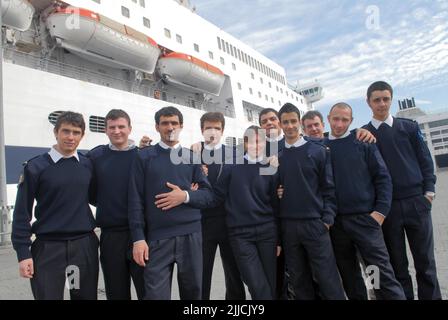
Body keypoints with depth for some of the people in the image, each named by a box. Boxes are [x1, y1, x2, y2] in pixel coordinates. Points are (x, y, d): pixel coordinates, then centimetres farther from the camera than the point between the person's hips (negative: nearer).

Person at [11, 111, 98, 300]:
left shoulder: (88, 164, 5)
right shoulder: (36, 166, -3)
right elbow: (22, 212, -2)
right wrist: (23, 253, -7)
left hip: (85, 245, 3)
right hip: (48, 247, -3)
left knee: (87, 296, 12)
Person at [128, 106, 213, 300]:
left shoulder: (192, 157, 10)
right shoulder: (144, 157, 4)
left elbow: (208, 195, 6)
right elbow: (136, 200, -1)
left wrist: (185, 196, -13)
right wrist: (138, 238, -8)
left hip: (191, 236, 2)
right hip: (157, 237, -2)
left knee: (193, 290, 14)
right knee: (156, 294, 1)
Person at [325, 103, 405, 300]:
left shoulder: (363, 143, 3)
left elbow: (382, 177, 0)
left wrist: (381, 211, -9)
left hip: (365, 218, -2)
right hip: (335, 222, 2)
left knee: (382, 273, -3)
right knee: (348, 276, 13)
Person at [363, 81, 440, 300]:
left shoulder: (409, 127, 8)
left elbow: (425, 159, 8)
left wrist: (429, 190, -2)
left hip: (416, 202, 1)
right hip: (386, 206, -1)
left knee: (425, 262, 7)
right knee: (397, 265, 8)